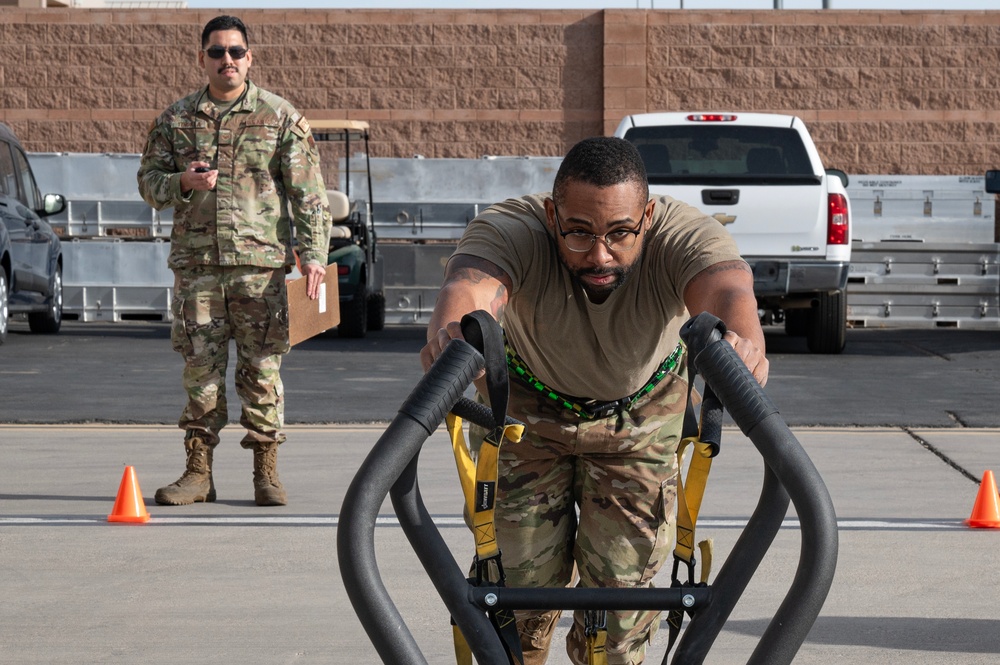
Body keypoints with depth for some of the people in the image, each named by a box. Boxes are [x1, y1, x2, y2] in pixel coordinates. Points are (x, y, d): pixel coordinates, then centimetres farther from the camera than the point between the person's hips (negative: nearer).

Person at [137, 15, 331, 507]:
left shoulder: (280, 117, 4)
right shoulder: (176, 119, 10)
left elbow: (307, 191, 2)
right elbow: (148, 180, 13)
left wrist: (313, 251, -7)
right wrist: (182, 182, -9)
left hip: (260, 264, -2)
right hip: (196, 264, 2)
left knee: (262, 368, -1)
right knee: (200, 369, 4)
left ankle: (266, 472, 7)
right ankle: (198, 472, 11)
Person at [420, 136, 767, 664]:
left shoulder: (684, 235, -34)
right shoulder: (509, 231, -35)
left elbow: (725, 287, -54)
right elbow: (470, 285, -55)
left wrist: (742, 341, -77)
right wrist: (451, 332, -78)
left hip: (640, 414, 0)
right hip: (527, 407, 0)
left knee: (622, 585, -5)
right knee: (522, 581, -1)